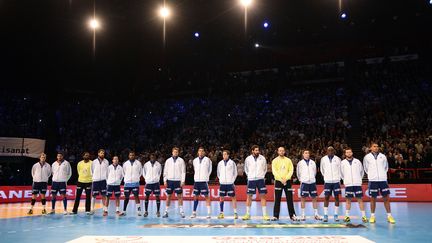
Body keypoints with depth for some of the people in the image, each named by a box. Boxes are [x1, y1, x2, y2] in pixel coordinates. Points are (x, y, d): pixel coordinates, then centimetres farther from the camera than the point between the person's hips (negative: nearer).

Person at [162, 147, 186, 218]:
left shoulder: (181, 160, 3)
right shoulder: (168, 161, 8)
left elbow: (183, 171, 0)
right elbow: (165, 171, 9)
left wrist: (182, 181, -7)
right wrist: (165, 180, 1)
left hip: (178, 181, -2)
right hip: (170, 180, 2)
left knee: (180, 196, 0)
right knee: (168, 196, 6)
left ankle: (181, 211, 5)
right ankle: (166, 211, 12)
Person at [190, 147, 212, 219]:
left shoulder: (207, 160, -1)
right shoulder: (195, 160, 11)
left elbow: (210, 170, 6)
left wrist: (205, 176, 4)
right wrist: (197, 177, 12)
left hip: (204, 181, -4)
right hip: (196, 180, 4)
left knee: (206, 196, -4)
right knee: (195, 196, 8)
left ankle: (209, 213, -1)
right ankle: (194, 213, 14)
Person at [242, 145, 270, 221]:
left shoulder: (262, 158, 2)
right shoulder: (248, 159, 1)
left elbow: (265, 169, 13)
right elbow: (246, 169, 14)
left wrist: (262, 175, 5)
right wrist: (250, 175, 7)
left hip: (260, 179, 0)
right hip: (251, 180, 0)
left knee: (263, 196, -2)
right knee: (249, 196, 3)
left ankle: (264, 215, 3)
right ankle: (248, 214, 12)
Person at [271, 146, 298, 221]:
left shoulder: (288, 160, 7)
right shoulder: (275, 160, 2)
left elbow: (291, 171, 1)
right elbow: (274, 171, -6)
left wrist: (286, 179, -12)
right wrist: (281, 179, -15)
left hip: (287, 181, 1)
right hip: (278, 181, -1)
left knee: (289, 199, 3)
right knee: (277, 200, 2)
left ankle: (292, 215, 8)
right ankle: (275, 216, 7)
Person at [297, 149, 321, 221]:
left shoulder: (313, 162, 9)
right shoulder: (300, 163, 3)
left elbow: (315, 172, 17)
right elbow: (298, 173, 10)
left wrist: (312, 178, 12)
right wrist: (301, 180, 7)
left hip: (312, 182, 3)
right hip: (304, 182, -2)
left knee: (314, 198, 4)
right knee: (303, 198, -1)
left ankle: (316, 214, 12)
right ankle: (303, 215, 5)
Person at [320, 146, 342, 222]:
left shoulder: (337, 159, 0)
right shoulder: (323, 159, 2)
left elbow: (340, 169, 7)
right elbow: (321, 169, 16)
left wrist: (339, 178, 5)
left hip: (336, 181, 0)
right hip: (327, 181, 0)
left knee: (336, 197, 3)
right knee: (326, 197, -1)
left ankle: (336, 215, 10)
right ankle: (325, 215, 4)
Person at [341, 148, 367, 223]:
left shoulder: (357, 161, 5)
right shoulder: (343, 162, 3)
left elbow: (362, 171, 14)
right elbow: (341, 174, 13)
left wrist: (359, 179, 10)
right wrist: (345, 180, 10)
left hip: (357, 184, 0)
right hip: (348, 184, 0)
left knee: (360, 199, 0)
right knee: (348, 200, 4)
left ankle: (363, 216, 3)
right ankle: (347, 216, 10)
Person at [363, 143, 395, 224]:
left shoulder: (383, 156, 6)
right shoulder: (367, 157, 2)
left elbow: (386, 167, 18)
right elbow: (365, 168, 14)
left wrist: (383, 174, 11)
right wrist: (371, 174, 10)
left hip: (383, 180, 1)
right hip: (373, 180, -1)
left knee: (386, 198, 1)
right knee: (373, 198, 3)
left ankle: (389, 216, 9)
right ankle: (372, 216, 12)